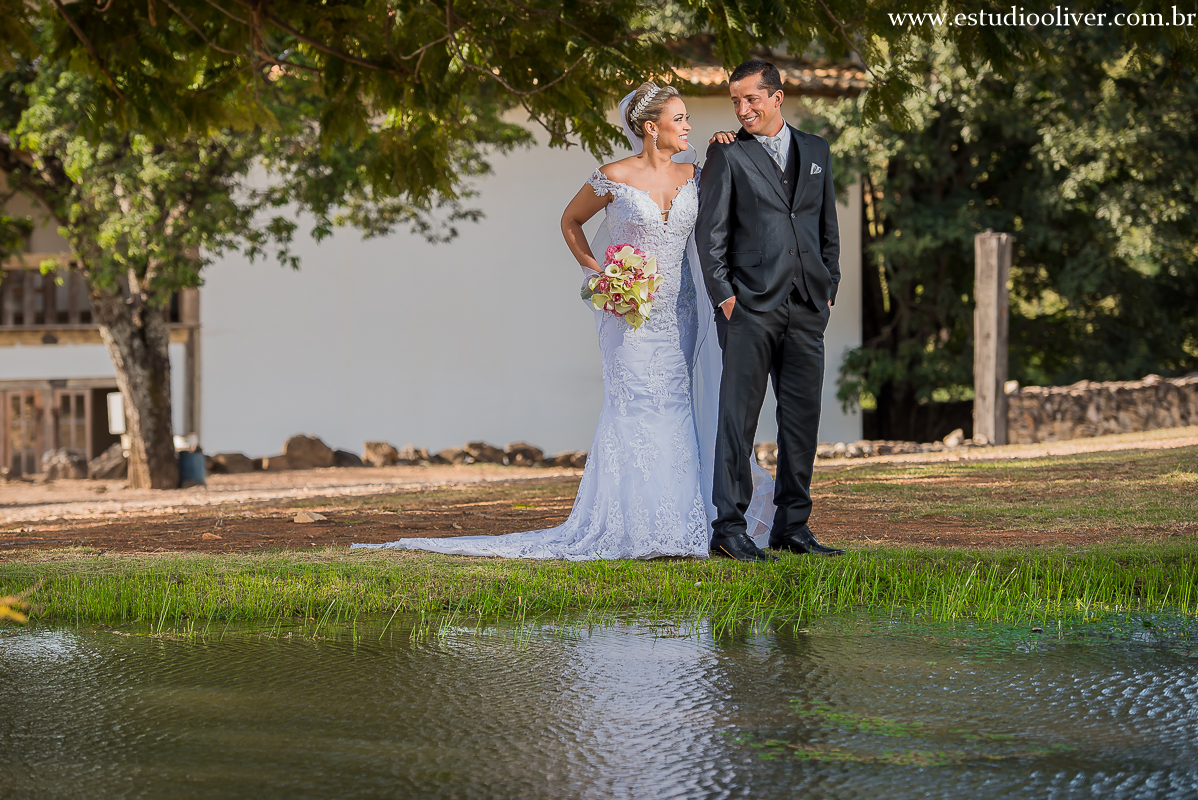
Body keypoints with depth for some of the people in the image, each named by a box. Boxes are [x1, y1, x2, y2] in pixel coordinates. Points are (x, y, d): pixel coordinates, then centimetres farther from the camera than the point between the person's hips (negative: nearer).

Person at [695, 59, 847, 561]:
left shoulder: (815, 152, 14)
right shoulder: (726, 154, 1)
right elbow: (710, 232, -2)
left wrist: (829, 288, 12)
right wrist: (723, 295, -9)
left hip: (806, 310, 5)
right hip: (750, 307, -4)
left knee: (802, 417, 6)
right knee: (738, 416, -6)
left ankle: (792, 526, 13)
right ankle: (729, 527, -6)